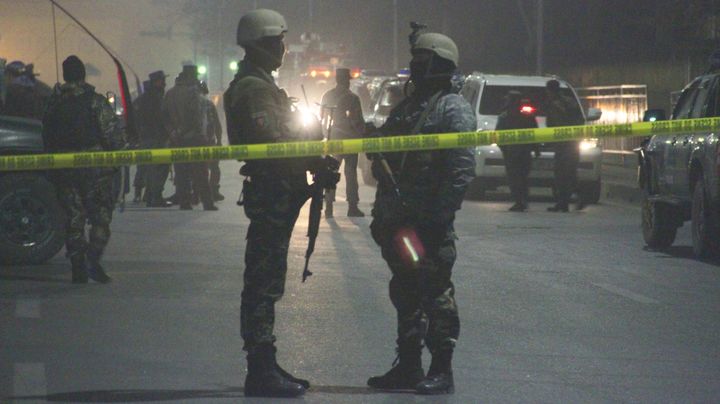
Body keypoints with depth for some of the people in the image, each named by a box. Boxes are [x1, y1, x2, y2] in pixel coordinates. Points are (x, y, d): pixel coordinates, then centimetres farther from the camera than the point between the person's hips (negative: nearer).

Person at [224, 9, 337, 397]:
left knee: (266, 281, 14)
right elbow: (272, 140, -24)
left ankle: (264, 366, 20)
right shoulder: (253, 87, -14)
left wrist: (314, 163, 9)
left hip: (274, 194, 11)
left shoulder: (261, 84, 20)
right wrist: (316, 166, -18)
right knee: (264, 281, -9)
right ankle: (261, 371, -8)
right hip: (271, 193, -11)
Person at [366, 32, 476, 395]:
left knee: (435, 293, -6)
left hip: (429, 221, -9)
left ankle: (442, 371, -2)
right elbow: (384, 161, 24)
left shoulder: (453, 109, -7)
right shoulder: (406, 108, 20)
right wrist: (381, 214, 18)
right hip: (398, 218, 9)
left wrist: (441, 214, -21)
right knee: (405, 293, 12)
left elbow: (462, 168, -15)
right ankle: (408, 366, 19)